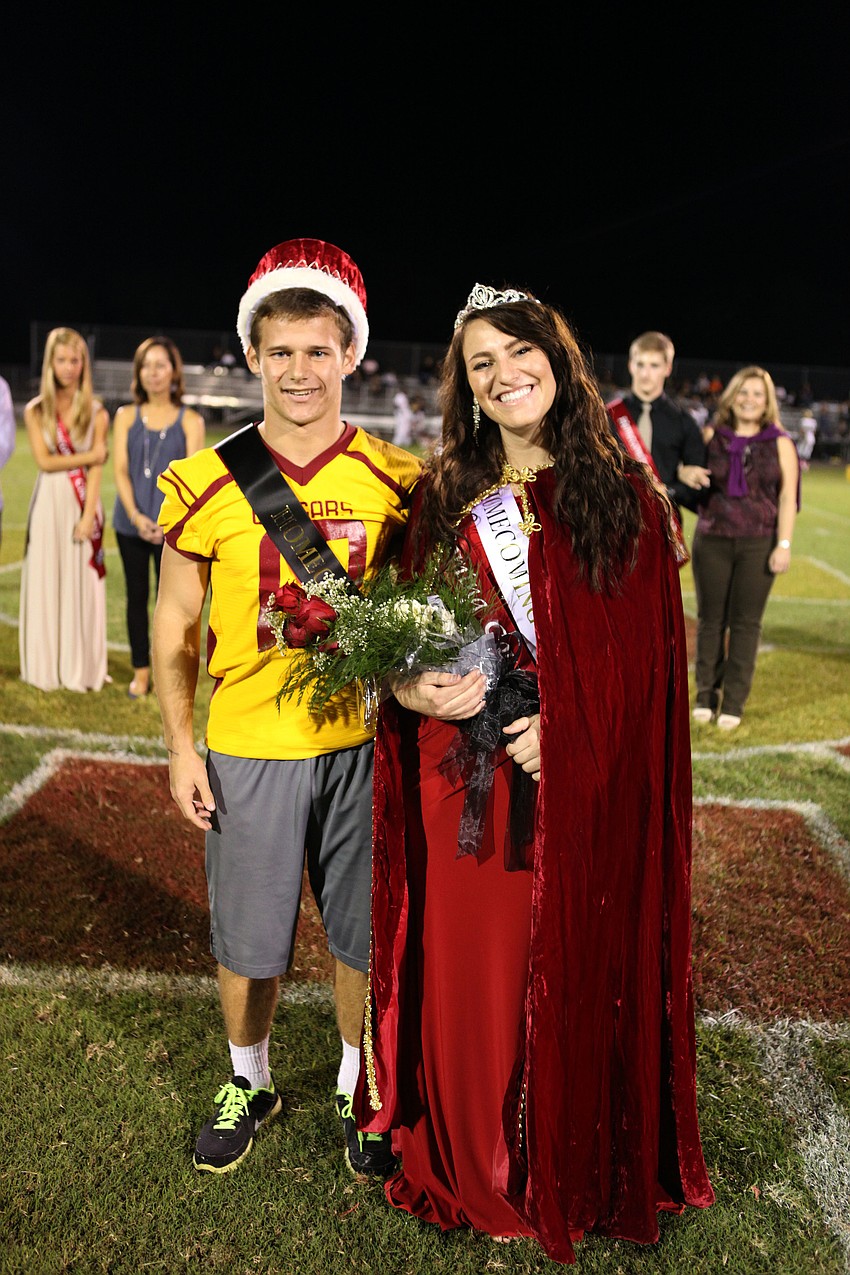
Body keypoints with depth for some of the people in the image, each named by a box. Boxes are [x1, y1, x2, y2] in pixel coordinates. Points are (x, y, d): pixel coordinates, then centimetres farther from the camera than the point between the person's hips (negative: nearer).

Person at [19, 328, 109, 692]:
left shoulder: (96, 412, 1)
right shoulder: (35, 411, 4)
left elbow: (96, 469, -5)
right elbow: (44, 461, -6)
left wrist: (89, 516, -13)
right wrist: (89, 455, -10)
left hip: (82, 504, -1)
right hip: (49, 503, 1)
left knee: (82, 585, 2)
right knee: (46, 585, 3)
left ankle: (81, 669, 12)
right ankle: (47, 668, 13)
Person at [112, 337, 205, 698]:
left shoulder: (190, 420, 3)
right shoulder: (126, 416, 8)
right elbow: (120, 470, 0)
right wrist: (136, 516, -14)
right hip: (131, 523, 2)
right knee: (137, 596, 7)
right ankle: (141, 671, 17)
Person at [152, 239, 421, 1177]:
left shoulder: (394, 480, -3)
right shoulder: (207, 483, -5)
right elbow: (175, 622, 1)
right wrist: (180, 746, -2)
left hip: (364, 744, 1)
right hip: (247, 748, 0)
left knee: (368, 932, 13)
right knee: (247, 939, 14)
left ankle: (359, 1087, 38)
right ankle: (248, 1085, 41)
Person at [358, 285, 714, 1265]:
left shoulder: (626, 497, 0)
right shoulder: (446, 497, 5)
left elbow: (650, 652, -2)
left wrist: (570, 728, -13)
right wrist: (414, 688, -12)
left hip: (587, 783, -1)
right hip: (466, 774, 2)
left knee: (575, 968, 10)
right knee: (469, 961, 10)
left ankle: (576, 1169, 35)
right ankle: (471, 1165, 34)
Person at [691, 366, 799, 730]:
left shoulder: (780, 444, 4)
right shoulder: (710, 438, 6)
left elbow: (788, 498, 0)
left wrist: (784, 544, -8)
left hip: (758, 544, -1)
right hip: (712, 540, 1)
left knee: (746, 622, 2)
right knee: (710, 619, 5)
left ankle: (734, 703, 10)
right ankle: (705, 697, 15)